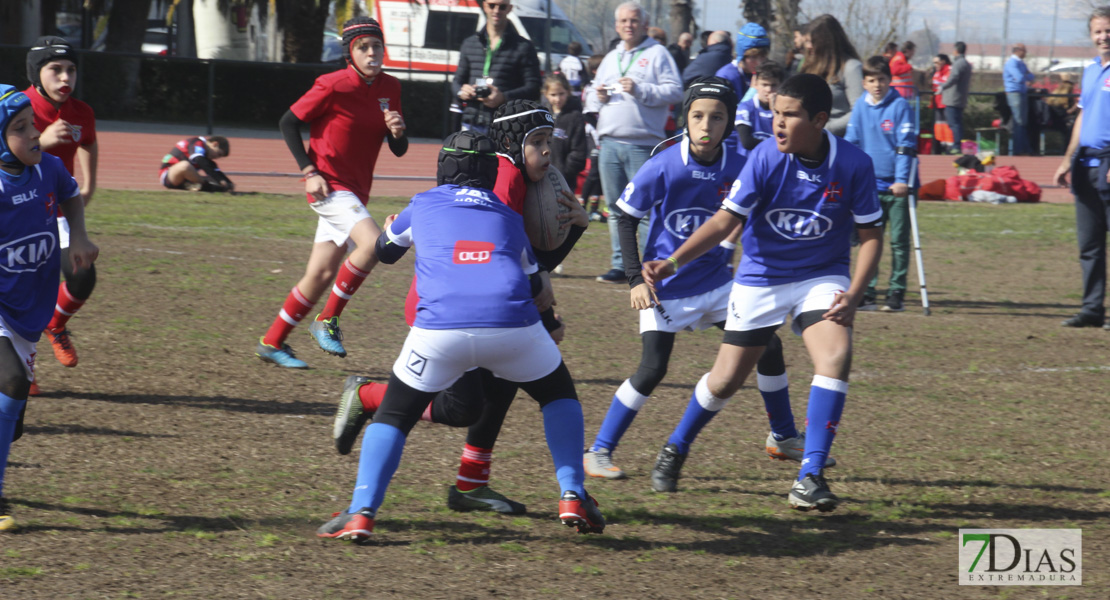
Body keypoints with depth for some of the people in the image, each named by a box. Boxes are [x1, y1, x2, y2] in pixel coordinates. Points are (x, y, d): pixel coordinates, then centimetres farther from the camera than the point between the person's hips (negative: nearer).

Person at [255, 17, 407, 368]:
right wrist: (309, 171, -12)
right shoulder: (333, 86, -14)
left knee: (321, 275, 9)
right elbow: (289, 123, -5)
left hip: (355, 191, 7)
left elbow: (398, 150, 10)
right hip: (329, 186, -7)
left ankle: (272, 343, 22)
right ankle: (327, 321, -12)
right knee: (373, 243, -26)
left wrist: (398, 132, -13)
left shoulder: (390, 88, 5)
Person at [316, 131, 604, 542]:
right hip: (512, 323, 1)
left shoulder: (423, 206, 23)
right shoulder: (508, 217, 26)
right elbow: (532, 283, 35)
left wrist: (390, 230, 65)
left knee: (395, 414, 18)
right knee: (558, 394, 27)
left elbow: (385, 252, 42)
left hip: (440, 328, -1)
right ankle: (572, 498, 14)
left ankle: (361, 514, 1)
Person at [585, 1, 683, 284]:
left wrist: (640, 90, -16)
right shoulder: (611, 58, 22)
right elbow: (591, 99, 25)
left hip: (642, 144, -6)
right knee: (616, 208, 9)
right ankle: (620, 265, 14)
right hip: (609, 143, 6)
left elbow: (674, 91, -9)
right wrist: (597, 97, 3)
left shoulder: (657, 54, 2)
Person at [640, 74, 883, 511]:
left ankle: (809, 478, -20)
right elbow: (726, 220, -17)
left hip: (821, 277, 0)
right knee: (726, 380, 4)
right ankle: (676, 447, 35)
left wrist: (853, 295, -17)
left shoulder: (853, 164, -16)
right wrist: (672, 263, -30)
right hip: (760, 278, 0)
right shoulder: (765, 158, -17)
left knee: (836, 356, -25)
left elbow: (871, 235, -5)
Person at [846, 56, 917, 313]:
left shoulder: (900, 106, -7)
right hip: (871, 185, 4)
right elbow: (851, 142, 11)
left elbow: (906, 145, -10)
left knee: (899, 241, 1)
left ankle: (897, 293, 6)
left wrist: (902, 179, -17)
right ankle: (868, 293, 11)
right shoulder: (861, 107, 5)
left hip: (897, 187, -4)